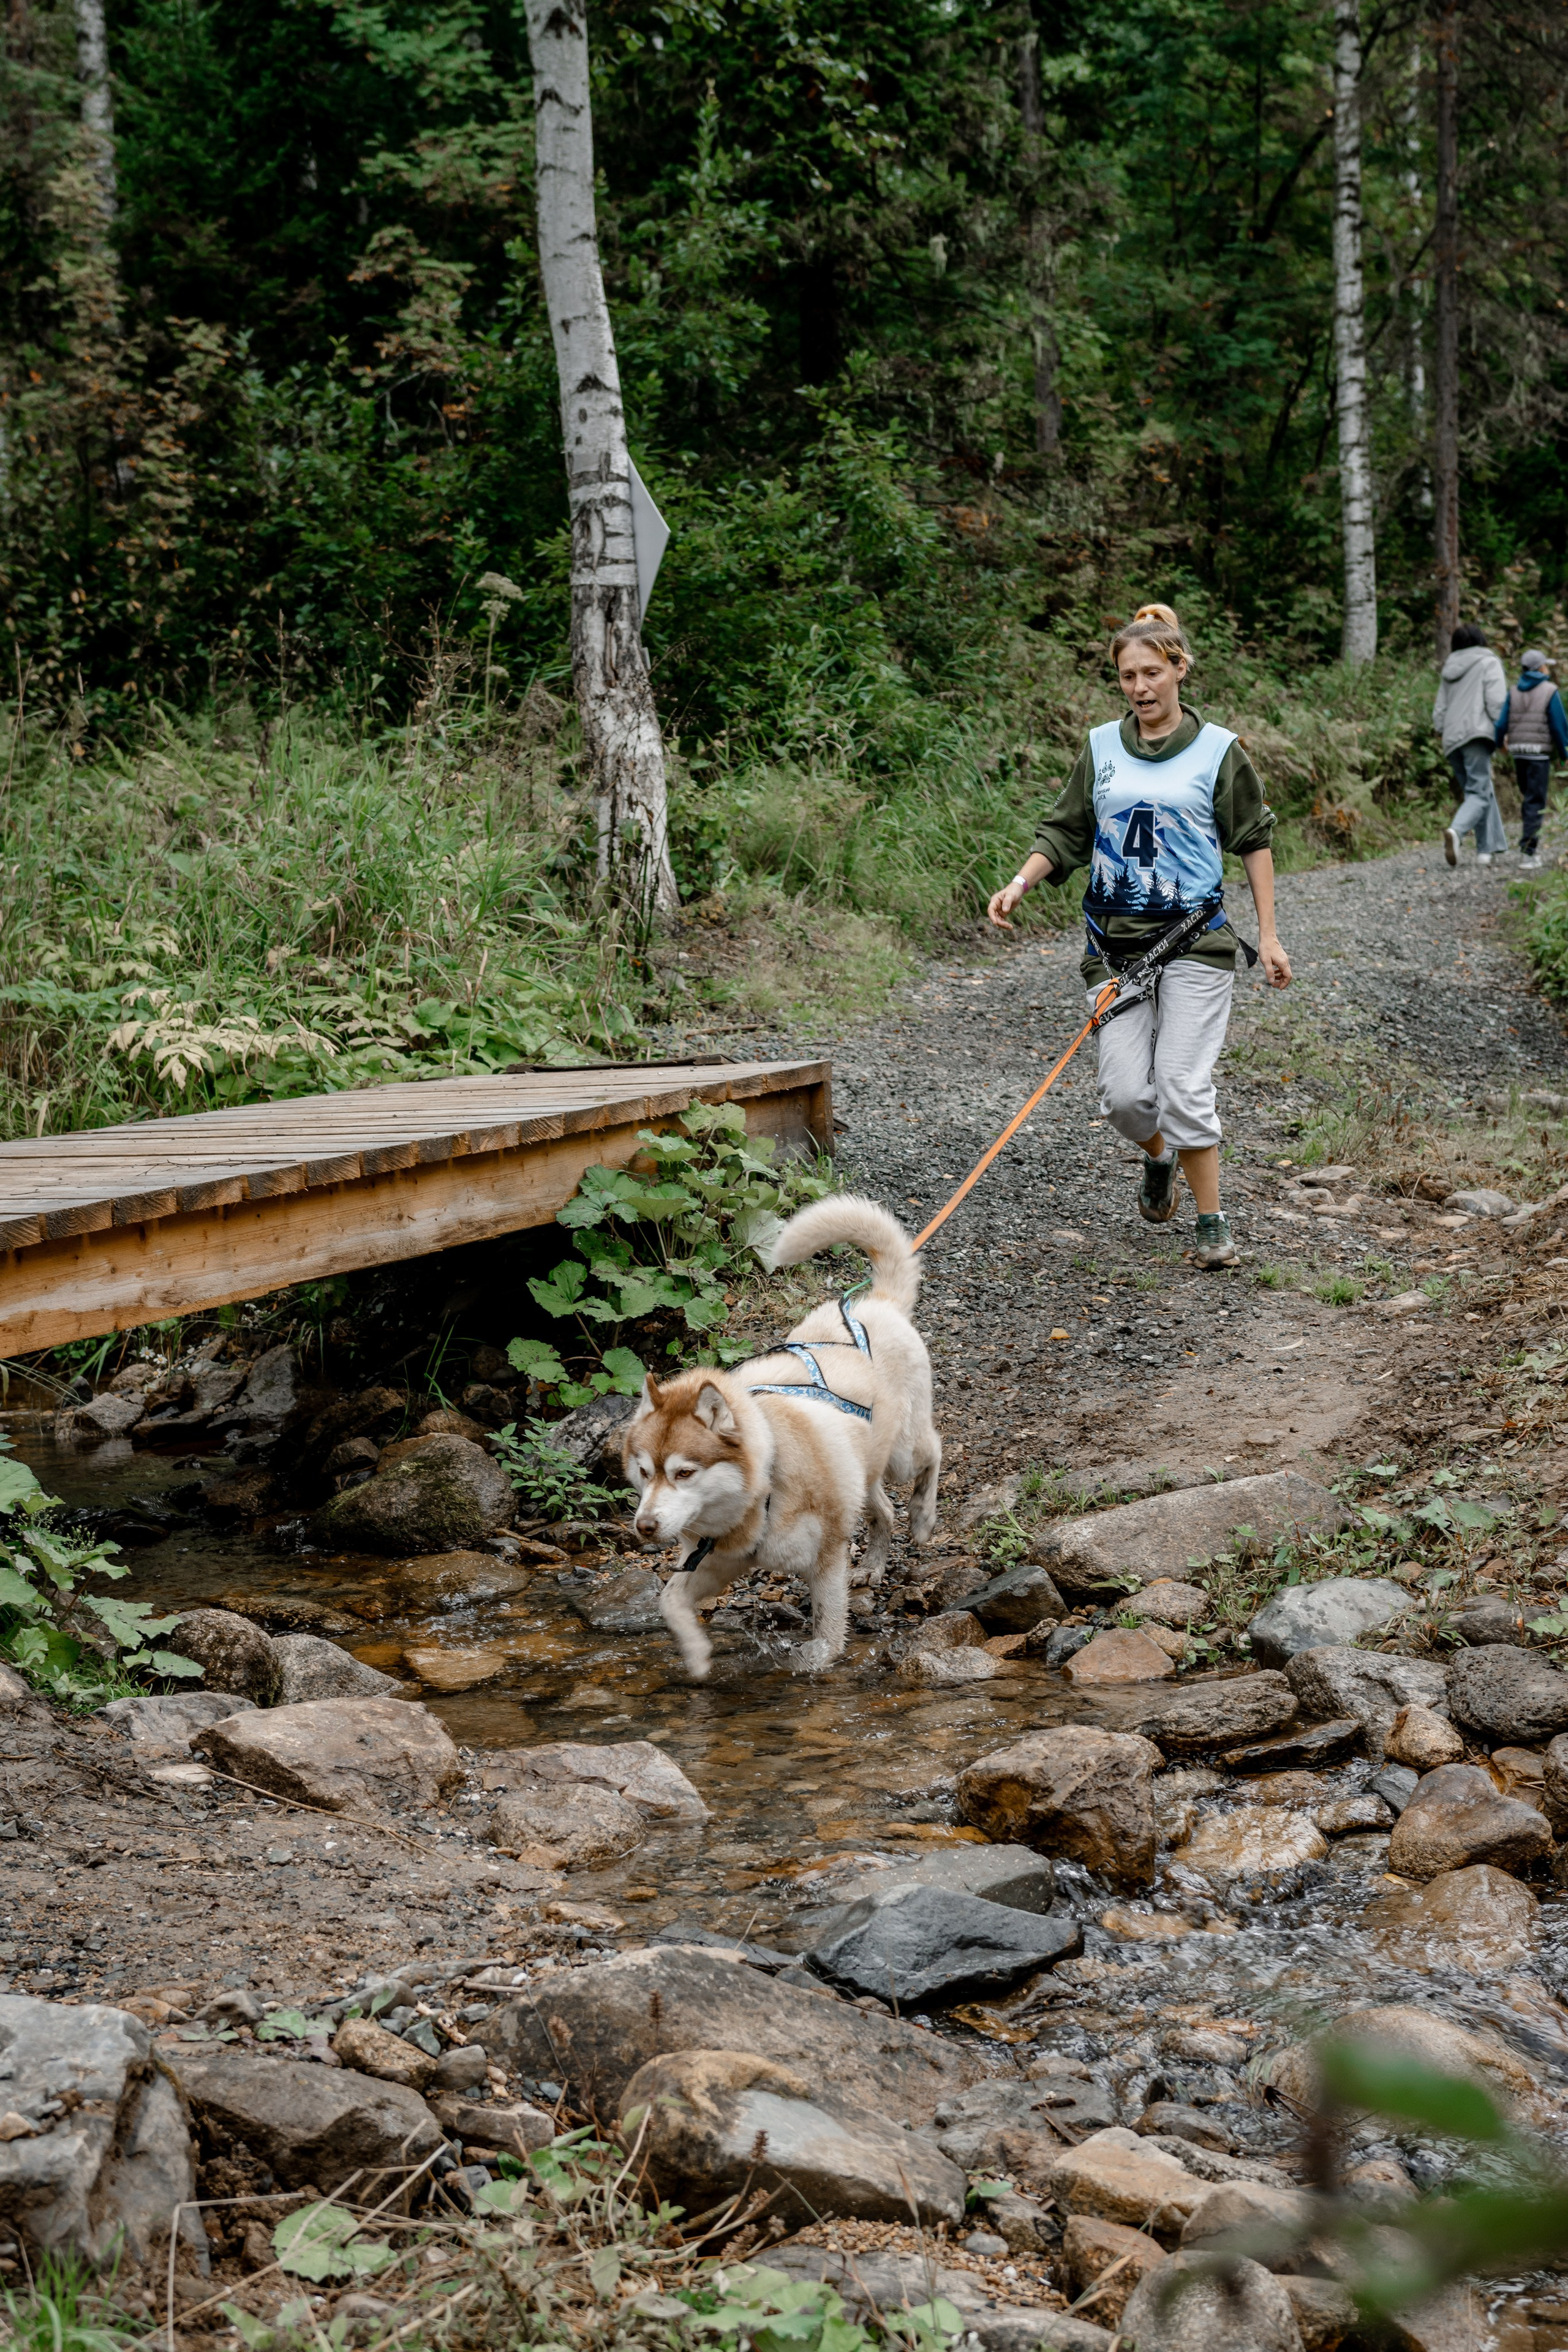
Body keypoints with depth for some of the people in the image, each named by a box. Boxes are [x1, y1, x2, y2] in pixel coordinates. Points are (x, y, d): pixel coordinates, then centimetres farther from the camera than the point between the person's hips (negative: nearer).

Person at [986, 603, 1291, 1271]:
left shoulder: (1217, 750, 0)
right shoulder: (1102, 747, 8)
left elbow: (1254, 841, 6)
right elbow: (1066, 834, 12)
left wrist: (1268, 937, 3)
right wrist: (1021, 881, -6)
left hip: (1193, 940, -3)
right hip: (1116, 941, 3)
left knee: (1183, 1085, -10)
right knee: (1125, 1093, -3)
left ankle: (1212, 1222, 4)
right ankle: (1159, 1159, 31)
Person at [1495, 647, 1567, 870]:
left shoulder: (1514, 693, 6)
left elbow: (1501, 723, 0)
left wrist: (1500, 743, 21)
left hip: (1518, 752, 5)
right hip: (1539, 753, -5)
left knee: (1528, 799, 20)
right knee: (1535, 804, -4)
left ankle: (1533, 843, 24)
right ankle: (1527, 852, -12)